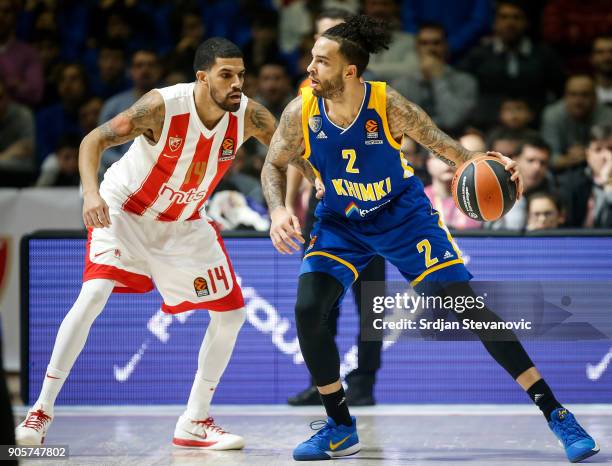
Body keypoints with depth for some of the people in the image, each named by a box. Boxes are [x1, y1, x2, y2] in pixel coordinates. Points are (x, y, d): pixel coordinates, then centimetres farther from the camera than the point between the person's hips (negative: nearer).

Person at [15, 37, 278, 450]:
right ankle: (41, 411, -14)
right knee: (93, 296, -24)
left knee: (232, 313, 0)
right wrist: (91, 193, -39)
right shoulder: (163, 106, -29)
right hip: (124, 210, -5)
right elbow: (94, 140, -23)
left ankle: (195, 422, 12)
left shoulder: (248, 115, -19)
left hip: (183, 222, 5)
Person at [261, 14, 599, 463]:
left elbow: (447, 148, -17)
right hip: (340, 222, 3)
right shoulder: (301, 113, -20)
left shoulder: (390, 106, -26)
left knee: (470, 305, -10)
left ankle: (556, 414, -5)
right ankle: (341, 428, 6)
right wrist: (278, 211, -22)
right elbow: (274, 165, -3)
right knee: (308, 311, -16)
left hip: (402, 214, -3)